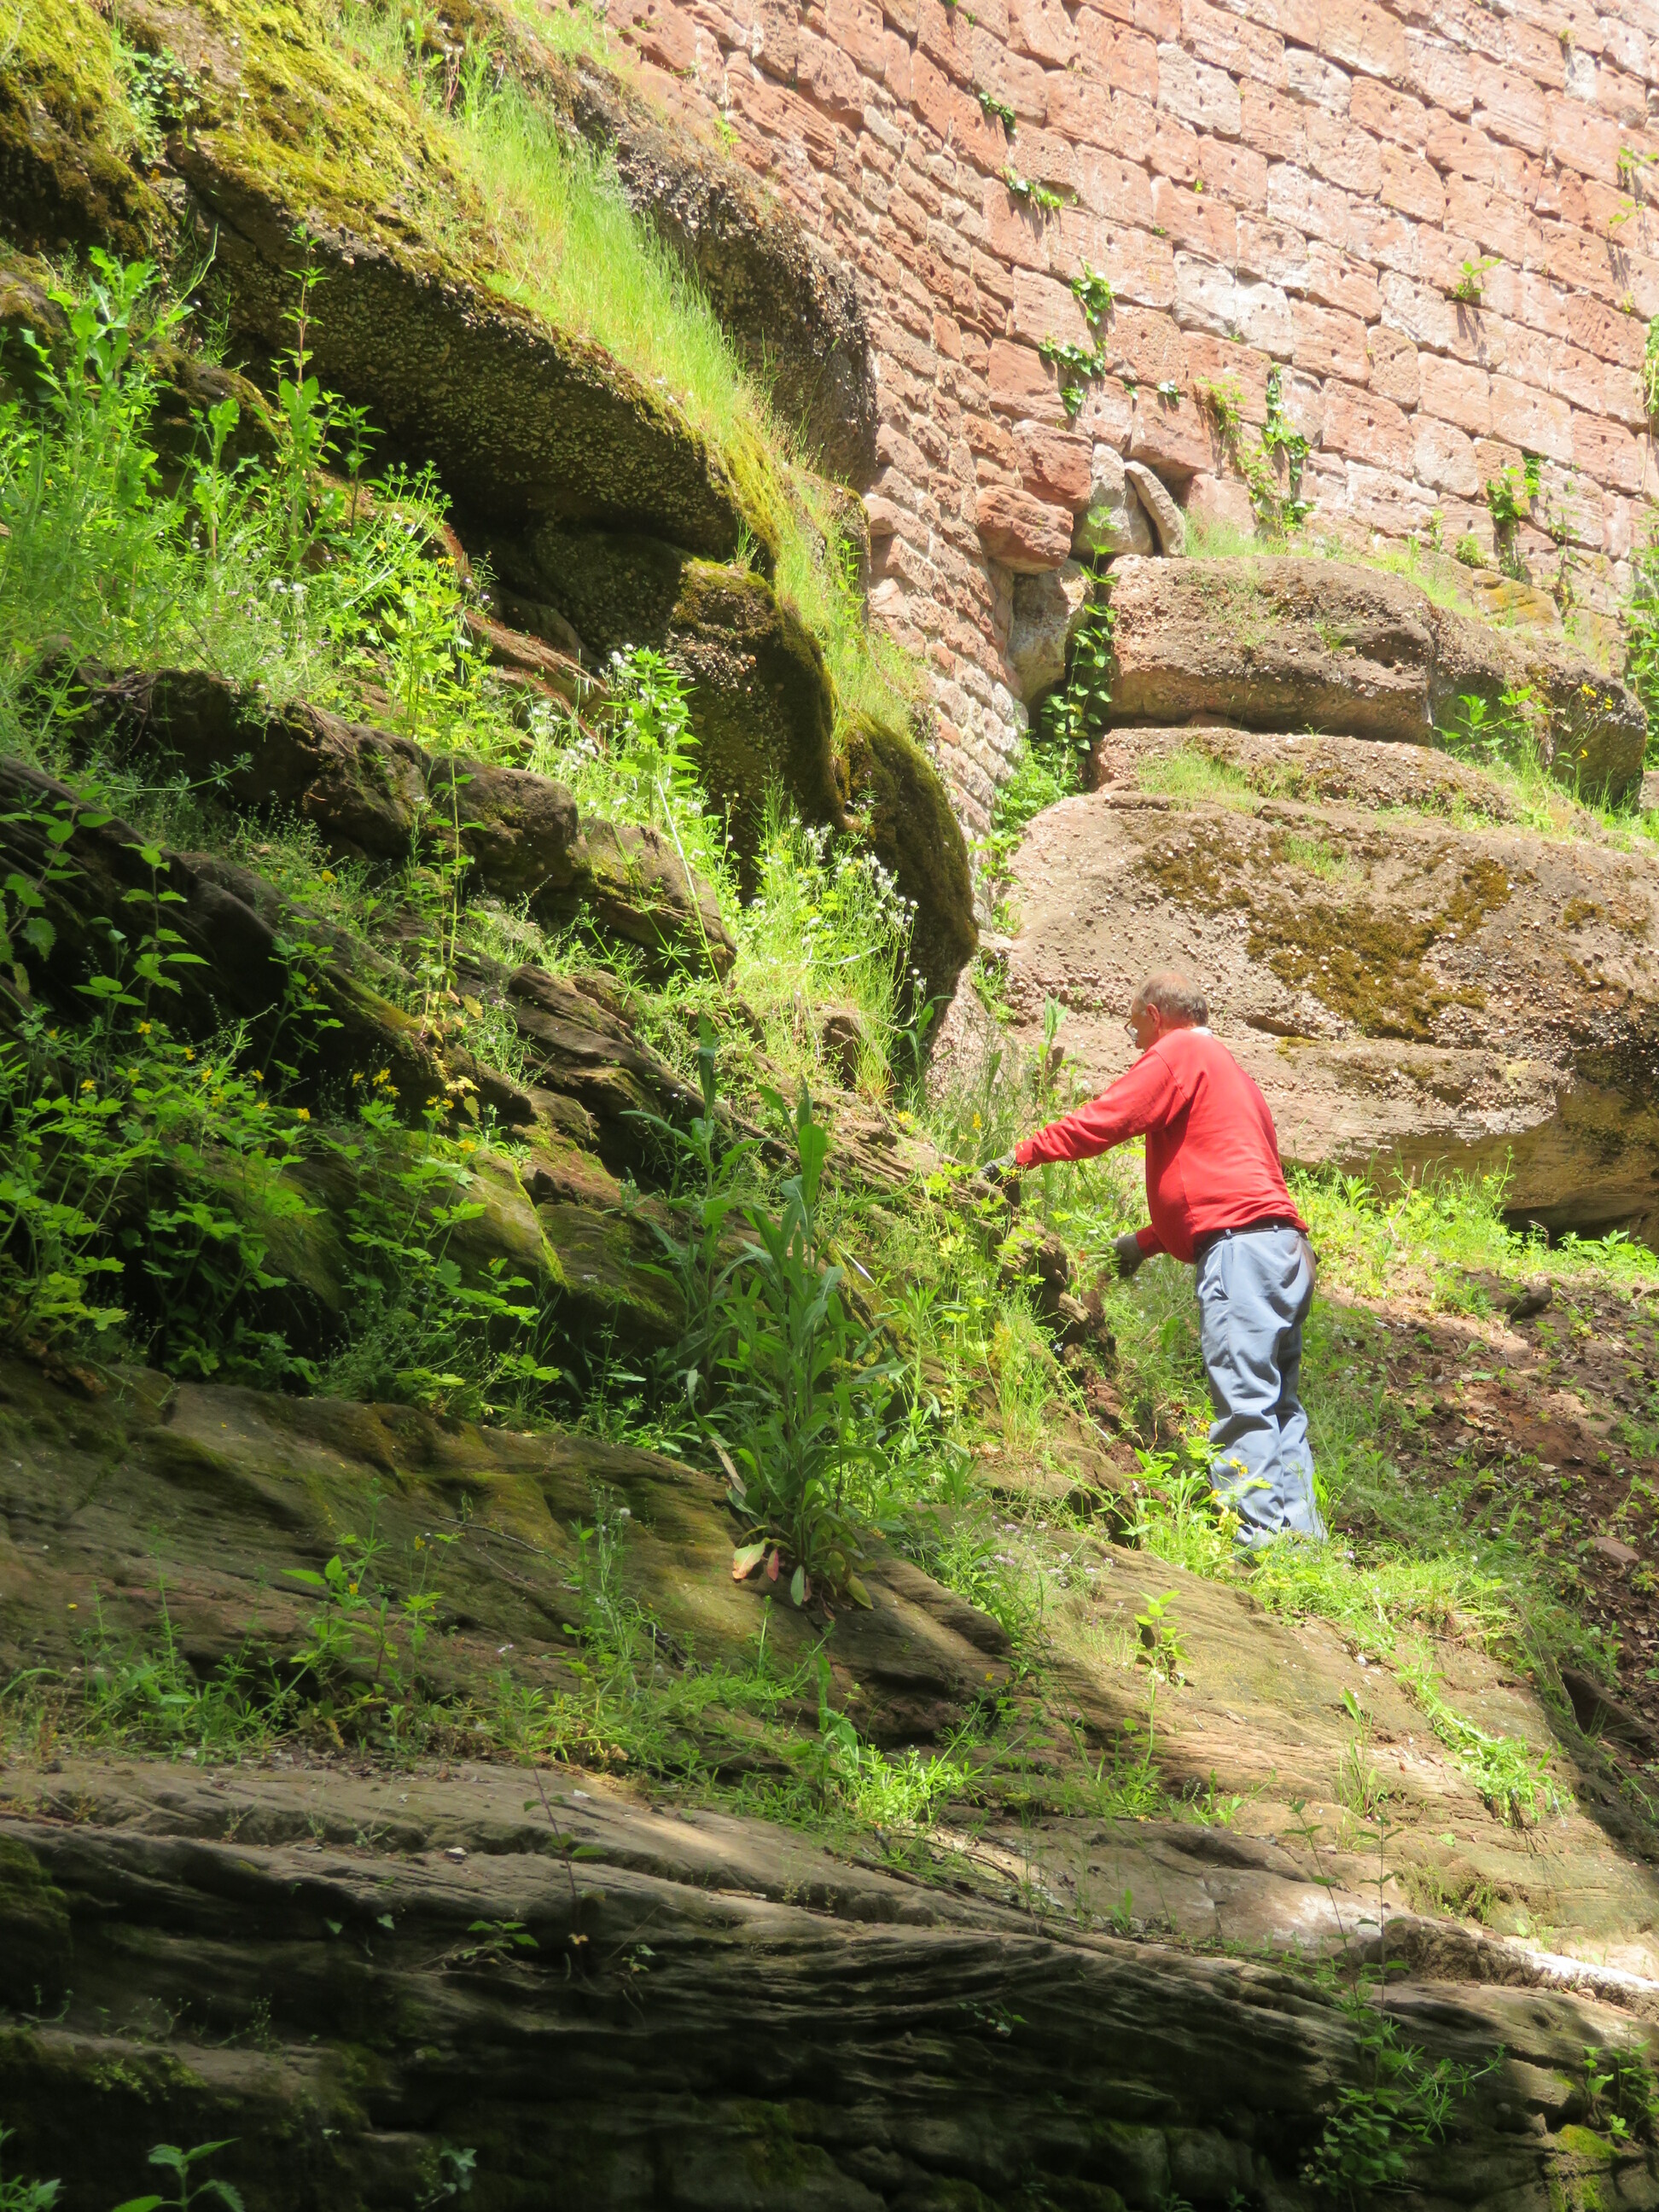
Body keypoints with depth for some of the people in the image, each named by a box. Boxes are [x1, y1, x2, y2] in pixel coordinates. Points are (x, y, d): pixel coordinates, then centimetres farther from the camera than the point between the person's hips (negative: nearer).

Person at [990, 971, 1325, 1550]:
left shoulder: (1178, 1053, 4)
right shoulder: (1229, 1071, 33)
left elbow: (1103, 1119, -5)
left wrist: (1021, 1156, 5)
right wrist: (1147, 1241, 32)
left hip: (1241, 1243, -10)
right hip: (1285, 1246, 10)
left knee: (1242, 1399, -14)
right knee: (1276, 1401, 8)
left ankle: (1264, 1533, -21)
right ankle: (1301, 1533, 4)